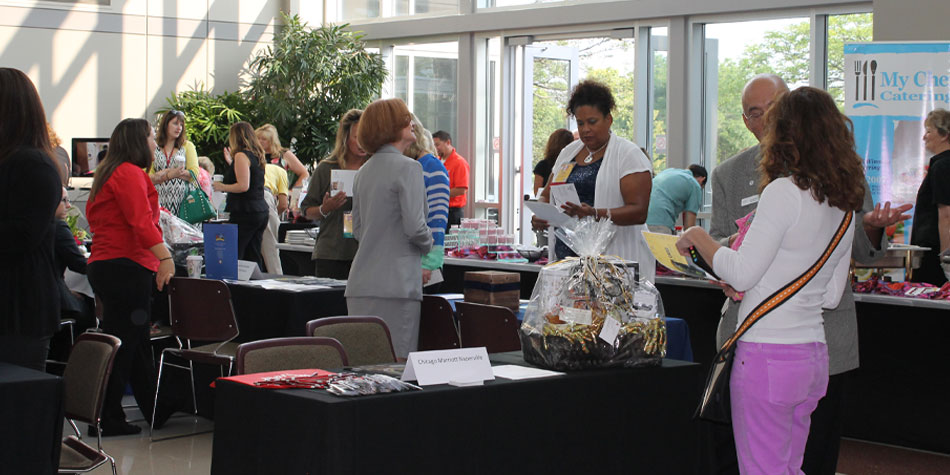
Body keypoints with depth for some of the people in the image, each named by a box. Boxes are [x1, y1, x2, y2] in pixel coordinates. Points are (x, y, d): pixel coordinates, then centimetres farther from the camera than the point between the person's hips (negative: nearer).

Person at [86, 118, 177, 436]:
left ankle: (156, 410, 24)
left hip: (103, 264, 11)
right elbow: (141, 221, -24)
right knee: (123, 343, -6)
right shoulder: (130, 174, -12)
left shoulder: (107, 173, 20)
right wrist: (165, 257, -32)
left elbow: (93, 217, 29)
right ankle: (106, 419, -2)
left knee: (136, 342, 15)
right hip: (125, 267, -11)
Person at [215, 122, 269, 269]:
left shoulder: (241, 155, -11)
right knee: (254, 257, 9)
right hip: (261, 211, 9)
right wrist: (231, 163, 30)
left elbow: (243, 186, -18)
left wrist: (222, 187, -5)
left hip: (245, 213, -9)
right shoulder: (257, 156, 15)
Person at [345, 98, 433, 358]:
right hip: (395, 286, -8)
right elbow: (414, 227, -16)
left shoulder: (364, 171, 14)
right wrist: (427, 244, 4)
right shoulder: (408, 168, -10)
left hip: (359, 286, 8)